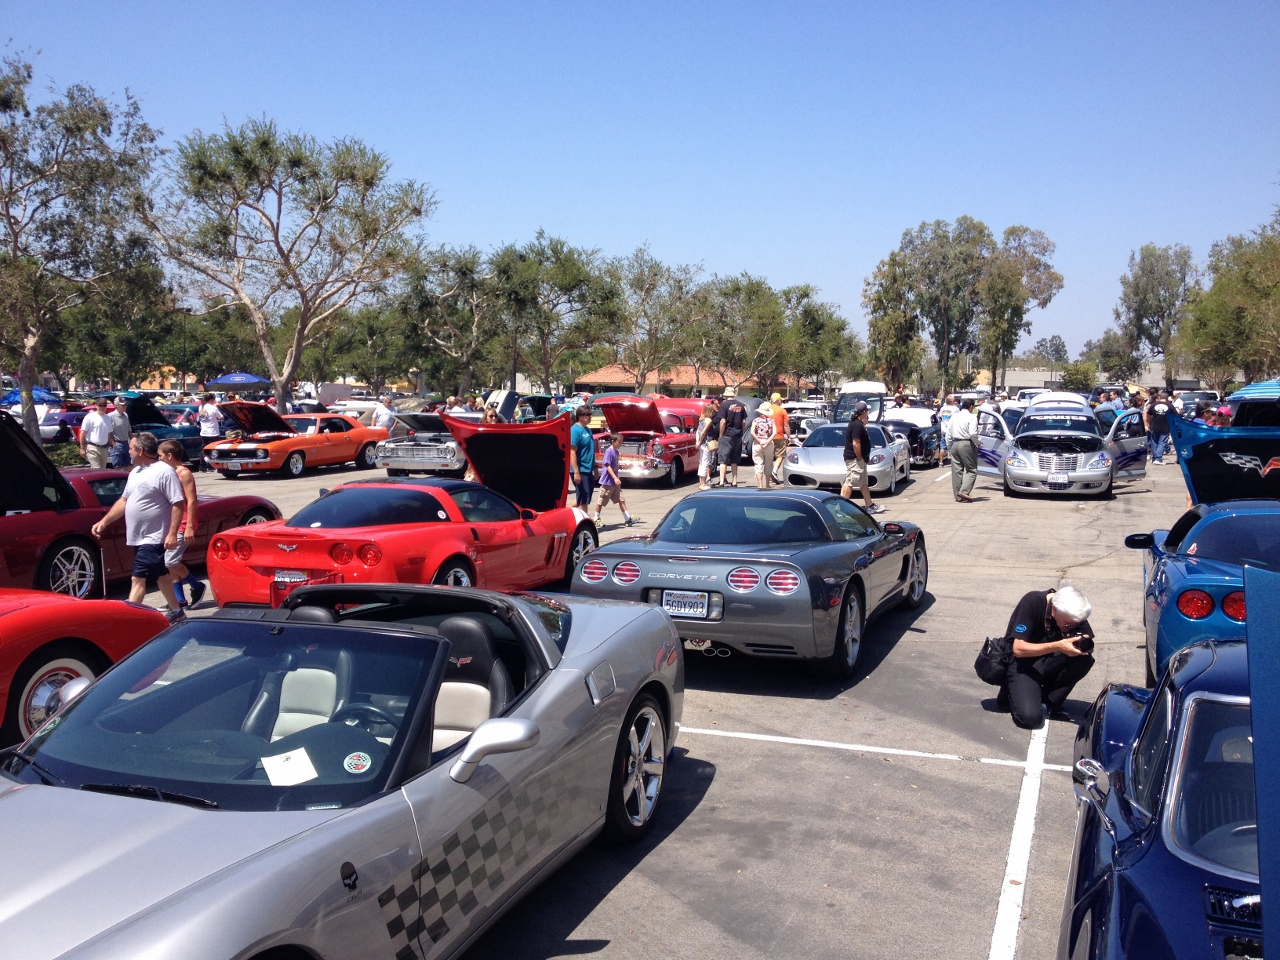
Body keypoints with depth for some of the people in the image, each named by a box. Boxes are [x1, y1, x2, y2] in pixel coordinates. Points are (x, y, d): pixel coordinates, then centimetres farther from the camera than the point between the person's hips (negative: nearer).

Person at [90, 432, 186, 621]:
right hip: (139, 537, 9)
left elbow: (178, 504, -19)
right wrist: (104, 522, 15)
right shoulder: (135, 473, 14)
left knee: (138, 579, -11)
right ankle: (176, 612, 29)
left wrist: (172, 533, -24)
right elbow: (124, 501, 22)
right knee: (160, 575, 18)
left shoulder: (164, 472, -15)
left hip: (153, 538, -9)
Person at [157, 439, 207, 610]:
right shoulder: (171, 473, 15)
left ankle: (197, 586, 5)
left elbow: (191, 501, -17)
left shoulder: (184, 474, -12)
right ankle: (180, 600, 12)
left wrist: (189, 526, -22)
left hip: (182, 526, -9)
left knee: (171, 561, -13)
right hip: (171, 525, 9)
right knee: (171, 563, 7)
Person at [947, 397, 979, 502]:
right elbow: (972, 433, -19)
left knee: (956, 470, 8)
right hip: (966, 444, -6)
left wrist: (949, 447, 18)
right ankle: (964, 491, -15)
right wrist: (977, 443, -3)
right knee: (971, 470, 1)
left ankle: (958, 495, 9)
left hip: (955, 444, 6)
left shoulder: (954, 417, 13)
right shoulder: (971, 417, -7)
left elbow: (948, 434, 13)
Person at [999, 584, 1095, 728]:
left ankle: (1051, 700, -4)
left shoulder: (1074, 612, -11)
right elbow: (1018, 649, -26)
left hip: (1048, 661, 5)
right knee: (1030, 717, -26)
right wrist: (1058, 646, -36)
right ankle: (1012, 692, 7)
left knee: (1085, 658, -24)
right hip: (1021, 662, -5)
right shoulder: (1032, 603, -25)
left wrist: (1083, 644, -32)